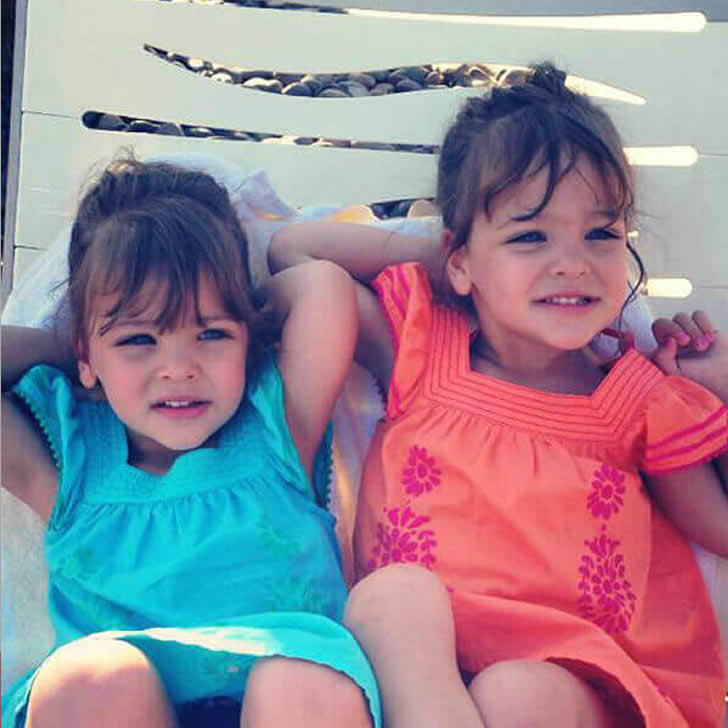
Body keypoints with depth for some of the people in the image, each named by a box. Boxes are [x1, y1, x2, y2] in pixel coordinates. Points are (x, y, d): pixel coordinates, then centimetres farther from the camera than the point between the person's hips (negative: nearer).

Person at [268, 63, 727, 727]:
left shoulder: (644, 401, 7)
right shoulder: (420, 349, 8)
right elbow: (291, 249, 11)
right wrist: (435, 255, 10)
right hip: (416, 652, 2)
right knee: (396, 590, -34)